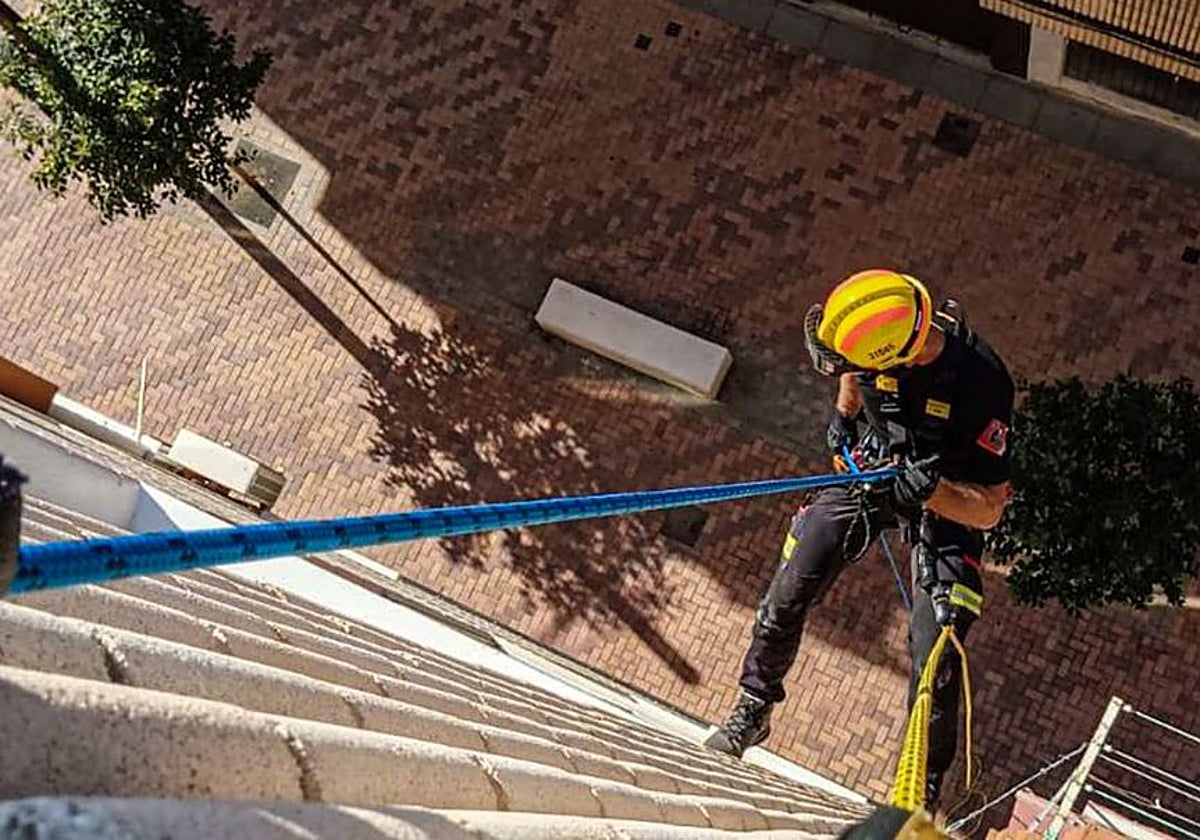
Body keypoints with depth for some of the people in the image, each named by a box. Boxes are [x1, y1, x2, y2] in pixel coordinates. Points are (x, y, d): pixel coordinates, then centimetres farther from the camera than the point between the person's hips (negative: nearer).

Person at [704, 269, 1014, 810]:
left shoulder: (982, 380, -35)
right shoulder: (875, 336, -23)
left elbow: (990, 509, -27)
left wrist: (928, 490, -42)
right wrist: (842, 417, -4)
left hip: (950, 503, -4)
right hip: (871, 464, 4)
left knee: (936, 654, -12)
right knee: (787, 595, 3)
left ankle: (924, 787, 4)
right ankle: (753, 710, 26)